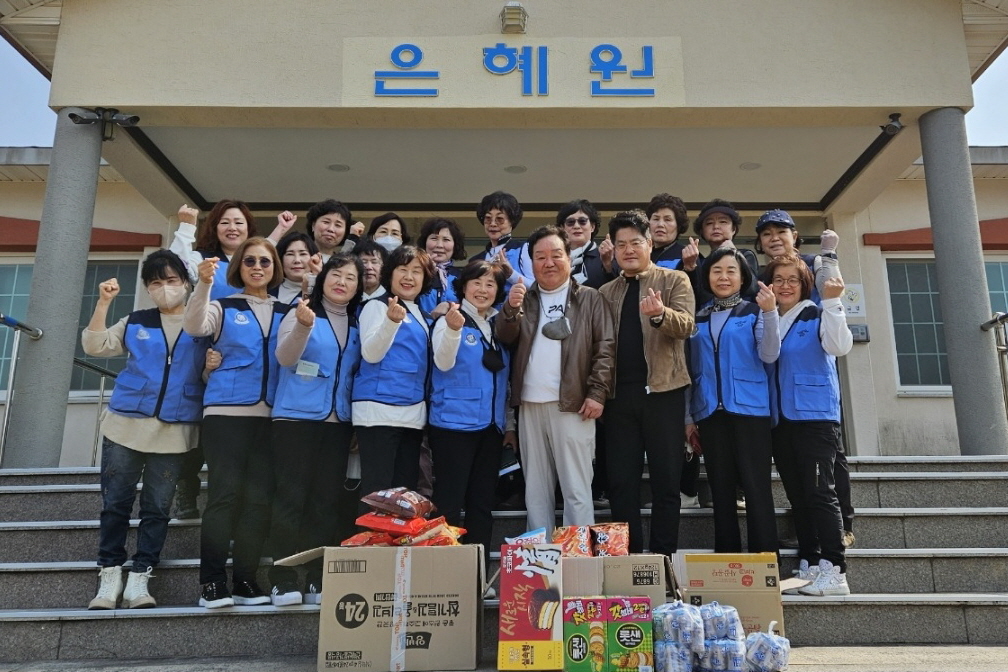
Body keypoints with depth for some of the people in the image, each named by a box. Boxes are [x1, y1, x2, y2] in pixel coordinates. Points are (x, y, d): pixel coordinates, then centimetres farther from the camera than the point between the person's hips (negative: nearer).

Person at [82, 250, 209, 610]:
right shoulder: (135, 322, 11)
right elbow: (95, 346, 4)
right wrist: (103, 302, -3)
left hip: (175, 431, -1)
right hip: (126, 423, 1)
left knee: (157, 508, 4)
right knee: (115, 503, 3)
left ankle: (139, 579, 11)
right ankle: (109, 577, 13)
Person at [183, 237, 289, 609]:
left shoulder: (286, 312, 14)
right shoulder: (223, 307, 8)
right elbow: (194, 326, -13)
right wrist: (204, 283, -26)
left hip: (270, 414, 3)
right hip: (226, 411, -3)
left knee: (258, 497, 3)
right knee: (224, 494, -7)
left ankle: (245, 579, 12)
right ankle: (212, 581, 0)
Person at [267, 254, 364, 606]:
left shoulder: (356, 324, 11)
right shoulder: (301, 312, -1)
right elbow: (285, 358, -15)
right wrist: (303, 325, -31)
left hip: (338, 421, 4)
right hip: (296, 417, -4)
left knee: (326, 500, 6)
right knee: (291, 497, -4)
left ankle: (317, 581, 12)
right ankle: (283, 580, 2)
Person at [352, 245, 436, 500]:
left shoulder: (424, 317, 17)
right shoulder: (377, 306, -2)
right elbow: (371, 354, -14)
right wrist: (391, 321, -29)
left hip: (413, 413, 7)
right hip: (378, 410, -7)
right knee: (377, 492, -8)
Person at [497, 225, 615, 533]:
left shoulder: (589, 298, 5)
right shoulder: (523, 298, 16)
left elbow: (605, 347, -2)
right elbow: (505, 338, 4)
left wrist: (597, 393, -11)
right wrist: (511, 309, -15)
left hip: (573, 403, -4)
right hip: (530, 404, 4)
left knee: (576, 488, -1)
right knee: (536, 488, 11)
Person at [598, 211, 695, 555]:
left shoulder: (674, 280, 5)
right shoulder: (606, 292, 15)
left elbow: (686, 325, -11)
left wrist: (660, 314, -33)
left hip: (662, 390, -3)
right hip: (620, 393, 3)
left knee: (665, 480, 2)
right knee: (621, 481, 4)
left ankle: (663, 557, 11)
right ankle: (627, 556, 14)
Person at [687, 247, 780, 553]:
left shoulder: (754, 312, 5)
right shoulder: (699, 319, 14)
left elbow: (769, 356, -9)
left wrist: (770, 313, -21)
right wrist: (688, 416, 12)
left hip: (749, 409, -3)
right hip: (710, 412, 4)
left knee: (756, 487, -5)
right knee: (721, 489, 7)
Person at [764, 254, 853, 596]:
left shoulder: (816, 317, -1)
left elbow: (840, 346, -19)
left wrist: (831, 302, -27)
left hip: (815, 416, -6)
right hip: (780, 420, 6)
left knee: (819, 492, -10)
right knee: (797, 496, 9)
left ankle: (834, 571, -6)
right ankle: (808, 568, 15)